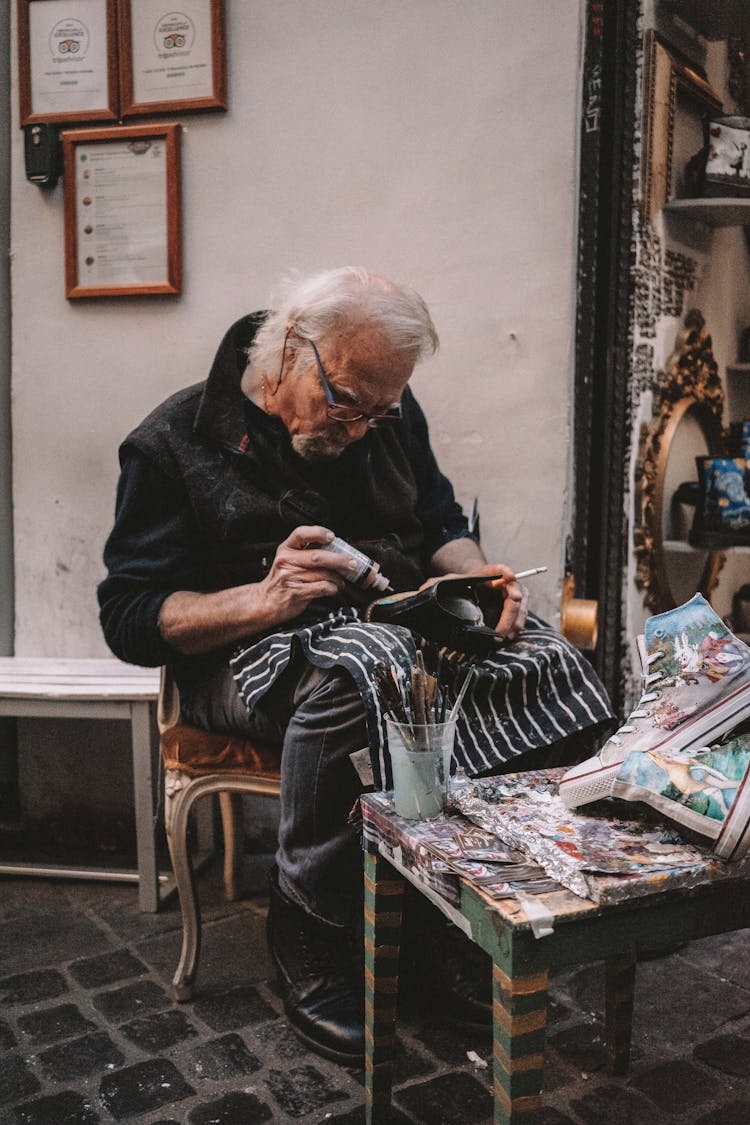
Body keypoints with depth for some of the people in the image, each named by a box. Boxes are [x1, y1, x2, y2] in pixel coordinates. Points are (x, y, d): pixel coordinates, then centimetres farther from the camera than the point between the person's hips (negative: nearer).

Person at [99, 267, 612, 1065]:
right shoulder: (174, 443, -5)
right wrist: (267, 597, -24)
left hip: (404, 628, 5)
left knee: (542, 656, -21)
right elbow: (129, 618, -9)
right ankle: (308, 937, -16)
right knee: (354, 679, -39)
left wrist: (478, 576, -4)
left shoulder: (389, 419, 11)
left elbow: (440, 526, 20)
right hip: (254, 653, -5)